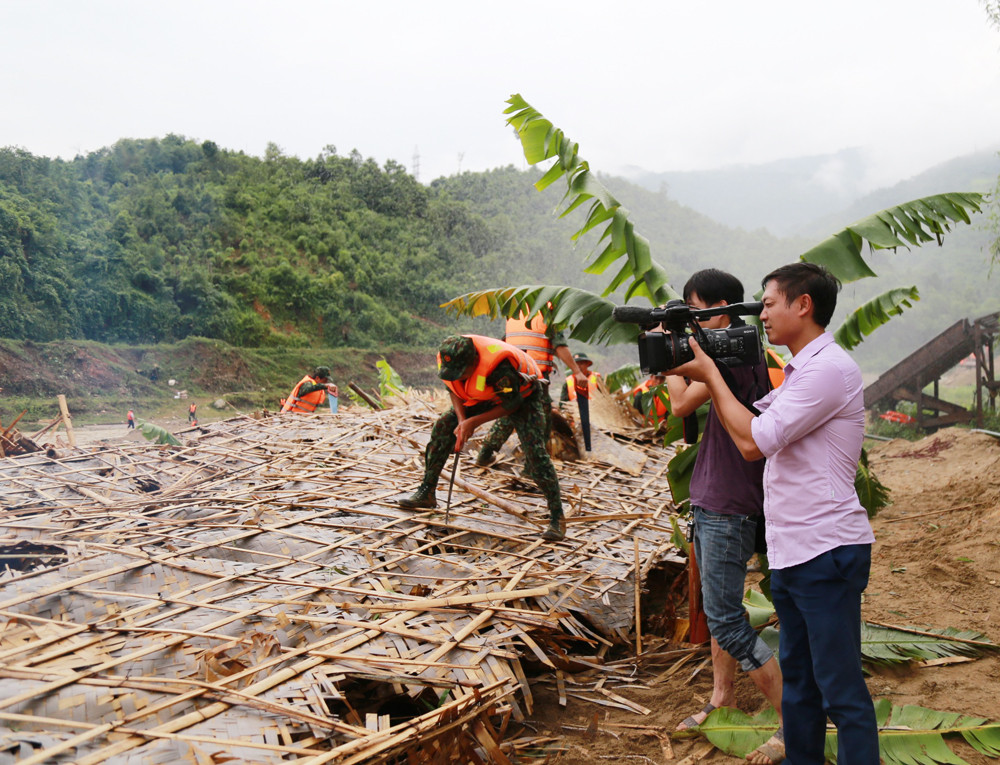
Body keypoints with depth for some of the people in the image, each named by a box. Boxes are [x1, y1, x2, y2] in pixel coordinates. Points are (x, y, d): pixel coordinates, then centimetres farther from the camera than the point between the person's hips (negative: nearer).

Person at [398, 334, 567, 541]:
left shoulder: (499, 367, -42)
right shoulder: (447, 359, -23)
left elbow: (512, 404, -27)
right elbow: (454, 390, -3)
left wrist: (474, 422, -27)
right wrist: (462, 420, -19)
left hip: (521, 395, -6)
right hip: (484, 396, 6)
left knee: (534, 451, -22)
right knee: (442, 427, -7)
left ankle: (557, 519, -13)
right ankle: (426, 494, 5)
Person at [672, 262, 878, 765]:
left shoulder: (829, 369, -17)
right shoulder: (800, 371, 16)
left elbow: (752, 441, -19)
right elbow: (748, 417, 20)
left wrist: (711, 374, -9)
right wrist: (704, 374, 9)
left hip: (826, 551, -10)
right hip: (791, 551, 10)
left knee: (841, 691, -2)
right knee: (798, 679, 19)